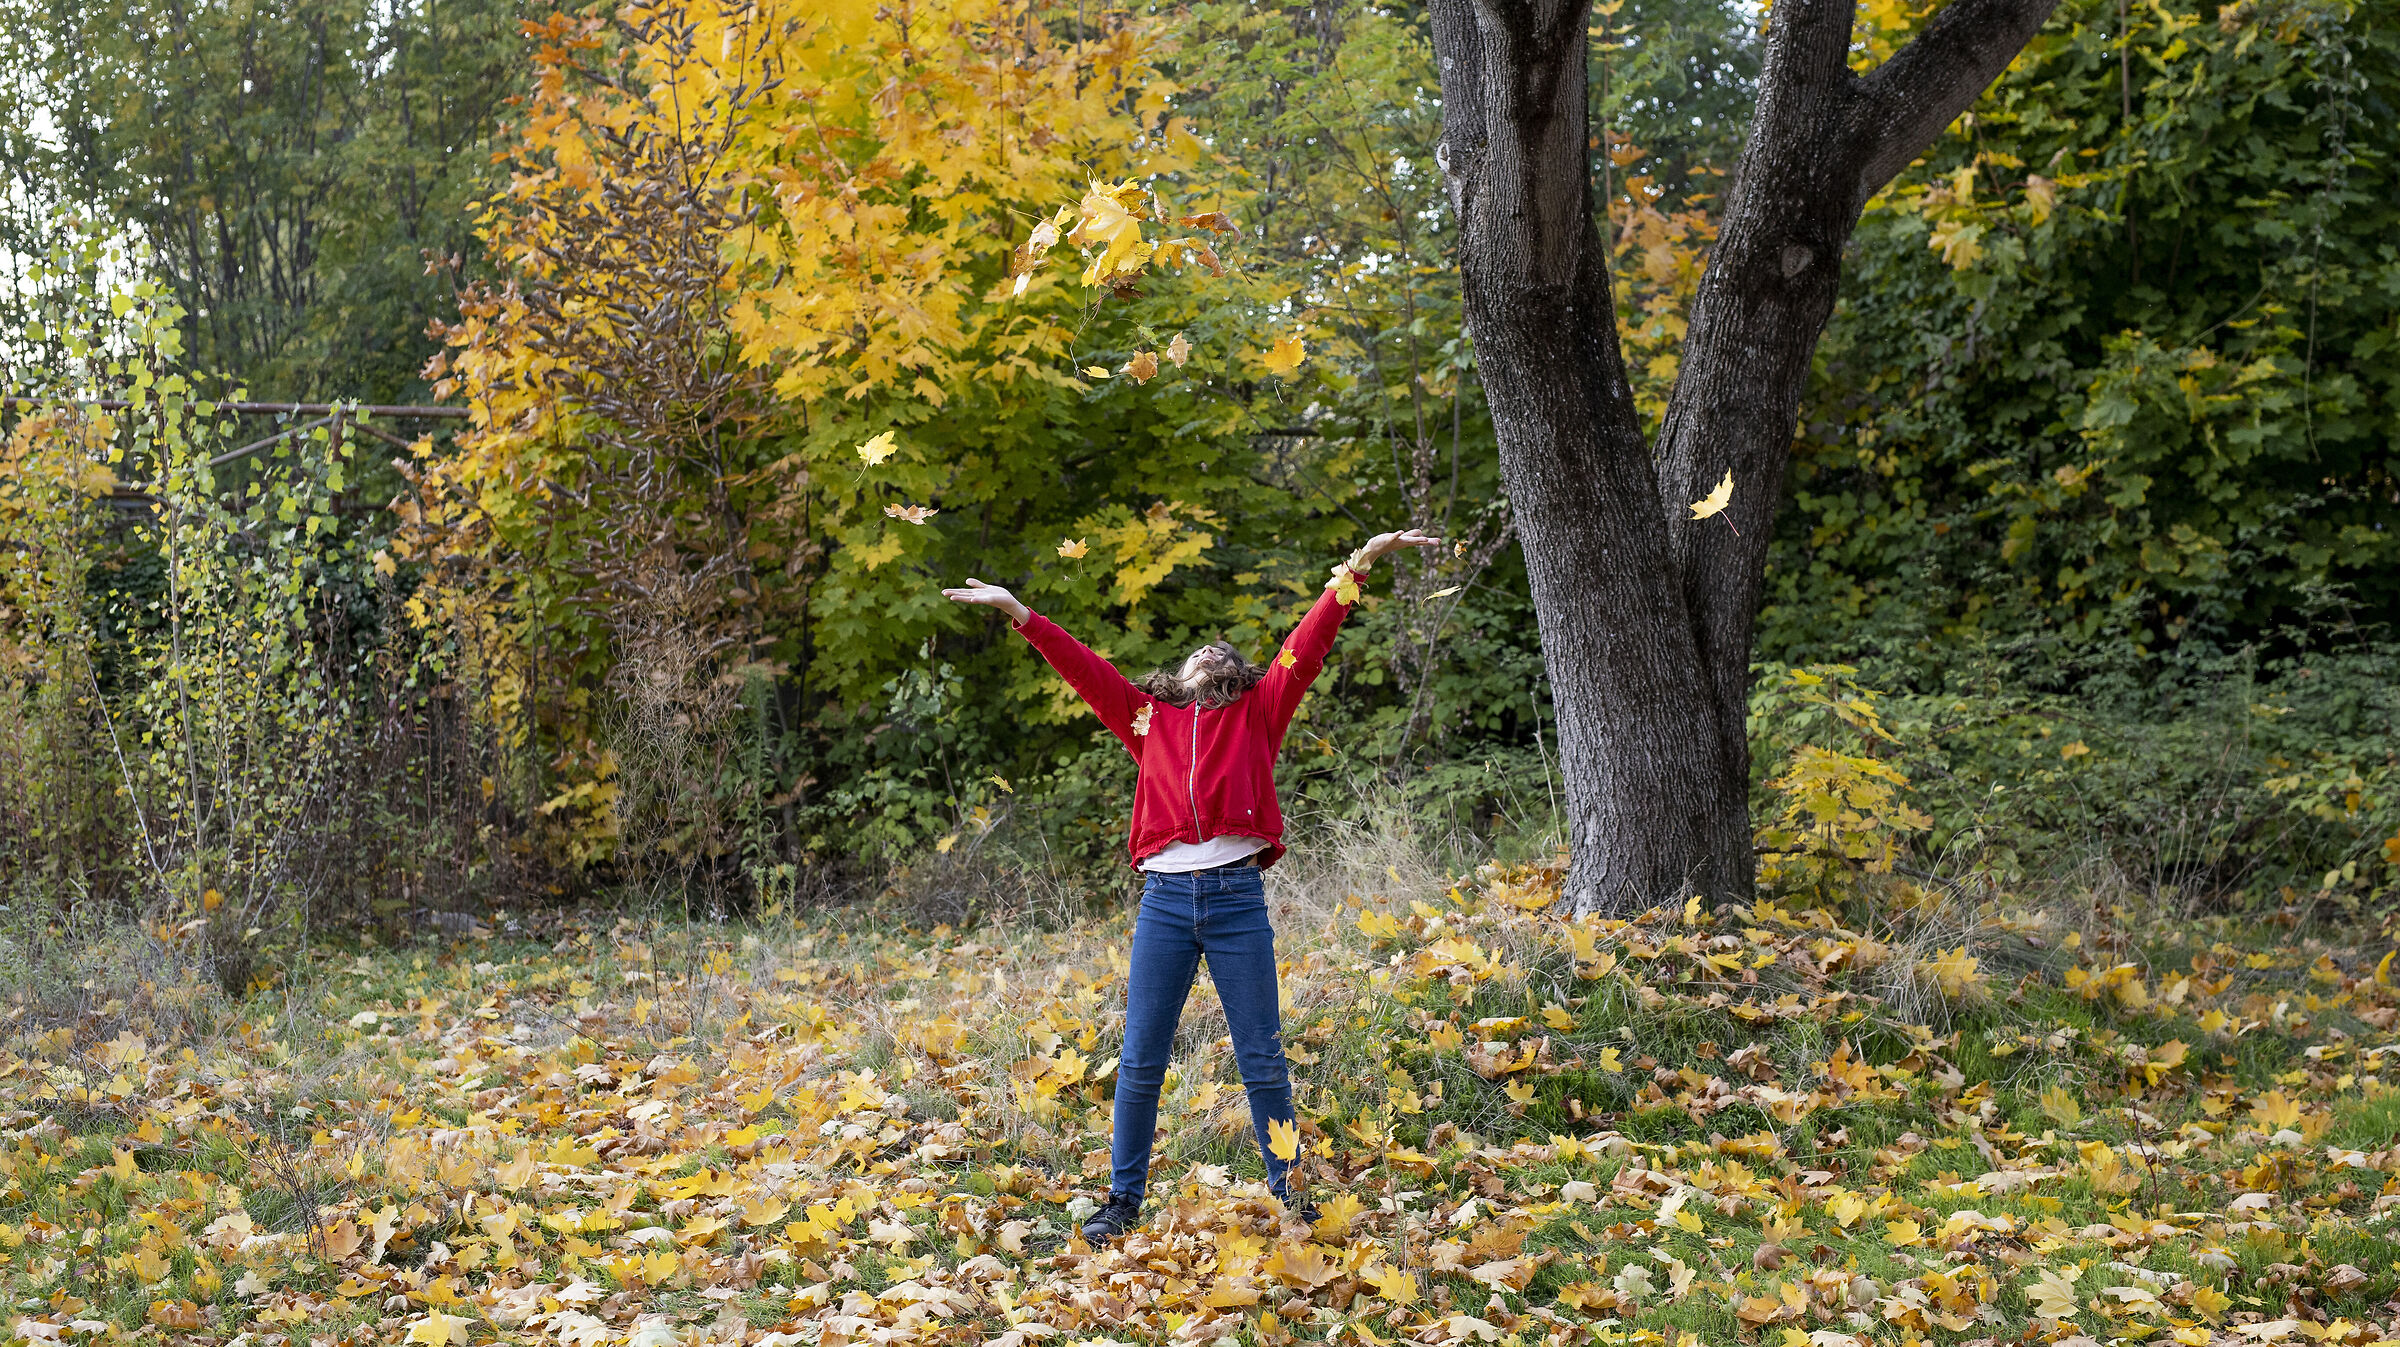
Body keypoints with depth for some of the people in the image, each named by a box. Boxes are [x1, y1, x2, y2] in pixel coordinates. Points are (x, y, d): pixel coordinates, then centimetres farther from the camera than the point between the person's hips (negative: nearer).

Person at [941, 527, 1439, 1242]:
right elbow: (1085, 668, 17)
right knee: (1140, 1061, 3)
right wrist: (1019, 612, 11)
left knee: (1262, 1059, 3)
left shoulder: (1257, 713, 13)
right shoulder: (1149, 719, 18)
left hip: (1238, 896, -2)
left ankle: (1289, 1195, 14)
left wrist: (1358, 566, 0)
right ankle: (1124, 1200, 14)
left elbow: (1307, 647, 7)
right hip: (1165, 899, 2)